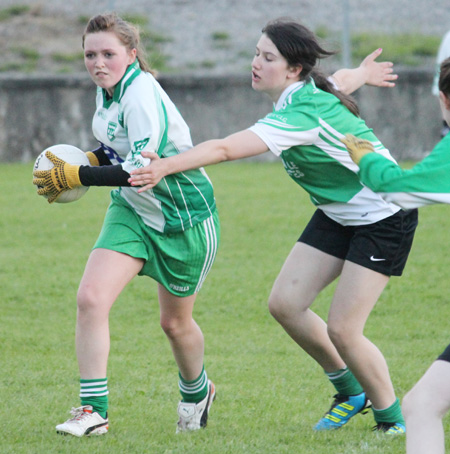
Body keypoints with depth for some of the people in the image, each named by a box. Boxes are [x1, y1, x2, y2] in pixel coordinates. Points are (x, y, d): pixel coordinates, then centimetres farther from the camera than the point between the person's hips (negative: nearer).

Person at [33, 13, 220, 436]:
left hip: (183, 219, -7)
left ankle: (196, 393, 43)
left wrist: (77, 176, -33)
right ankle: (94, 410, -11)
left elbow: (142, 169, -34)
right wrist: (91, 158, -3)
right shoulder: (107, 89, -1)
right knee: (90, 298, -15)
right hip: (132, 211, 7)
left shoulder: (141, 95, -28)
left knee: (175, 322, 11)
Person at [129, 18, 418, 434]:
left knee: (342, 329, -12)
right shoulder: (304, 92, -4)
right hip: (338, 213, 10)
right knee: (285, 304, 0)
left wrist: (167, 166, -51)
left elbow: (226, 149, -43)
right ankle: (350, 391, 19)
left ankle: (391, 416, 9)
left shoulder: (304, 113, -32)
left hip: (383, 217, -10)